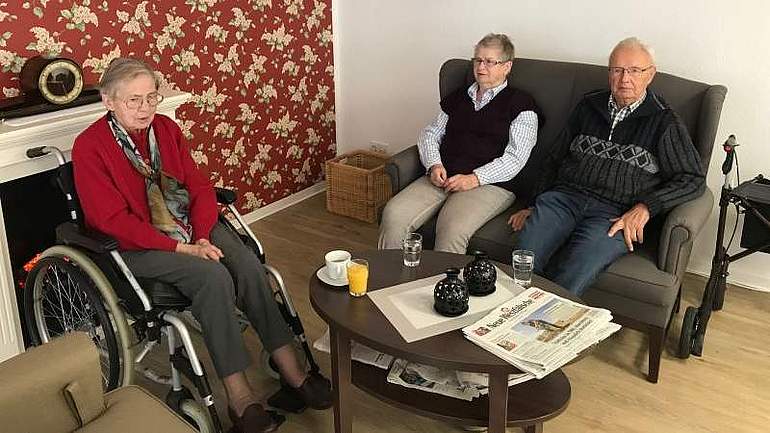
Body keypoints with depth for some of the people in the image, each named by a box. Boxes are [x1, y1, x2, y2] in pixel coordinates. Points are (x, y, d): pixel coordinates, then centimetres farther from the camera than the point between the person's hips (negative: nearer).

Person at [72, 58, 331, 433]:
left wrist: (202, 237, -12)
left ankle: (289, 368, -14)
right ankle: (239, 397, -24)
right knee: (213, 276, -30)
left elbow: (199, 185, 6)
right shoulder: (89, 147, -12)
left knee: (248, 265, -21)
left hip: (191, 226, 5)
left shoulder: (165, 128, 6)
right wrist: (182, 248, -23)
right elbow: (113, 220, -17)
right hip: (137, 245, -5)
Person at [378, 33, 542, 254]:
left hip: (490, 184, -4)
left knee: (452, 230, -34)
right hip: (442, 178, 5)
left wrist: (475, 178, -14)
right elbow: (430, 134, 21)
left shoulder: (520, 103, 7)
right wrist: (434, 165, 0)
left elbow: (515, 157, -3)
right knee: (393, 215, -21)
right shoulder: (457, 97, 24)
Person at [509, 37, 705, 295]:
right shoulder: (589, 107, 22)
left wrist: (644, 208, -10)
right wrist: (536, 206, 14)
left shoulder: (663, 121, 10)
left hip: (616, 213, -3)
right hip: (564, 196, 3)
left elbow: (693, 179, 5)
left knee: (568, 281, -32)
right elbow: (554, 160, 26)